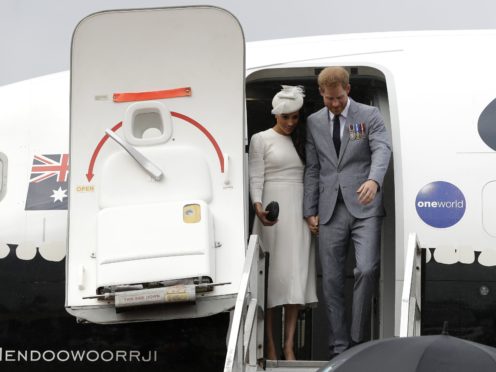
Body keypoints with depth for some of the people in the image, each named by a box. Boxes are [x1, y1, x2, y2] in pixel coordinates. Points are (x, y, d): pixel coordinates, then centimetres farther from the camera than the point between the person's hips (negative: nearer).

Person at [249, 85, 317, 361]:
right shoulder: (261, 140, 4)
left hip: (300, 212, 4)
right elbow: (256, 178, -4)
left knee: (296, 276, -1)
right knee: (272, 274, -6)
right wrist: (258, 206, -20)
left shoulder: (301, 141, 17)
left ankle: (289, 345, -2)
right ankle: (270, 346, -4)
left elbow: (310, 177, 16)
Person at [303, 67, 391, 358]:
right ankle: (339, 347, 9)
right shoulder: (314, 122, 13)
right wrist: (310, 211, 8)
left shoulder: (370, 115, 2)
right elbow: (312, 169, 14)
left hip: (364, 206, -3)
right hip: (330, 210, 3)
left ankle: (358, 338, -3)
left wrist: (374, 180, -33)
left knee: (367, 269, -18)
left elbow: (382, 149, -13)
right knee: (332, 280, 2)